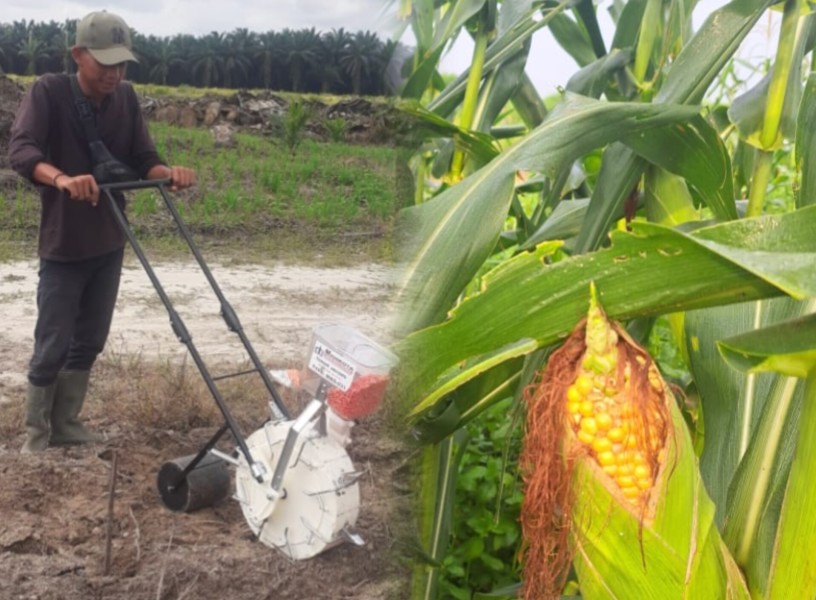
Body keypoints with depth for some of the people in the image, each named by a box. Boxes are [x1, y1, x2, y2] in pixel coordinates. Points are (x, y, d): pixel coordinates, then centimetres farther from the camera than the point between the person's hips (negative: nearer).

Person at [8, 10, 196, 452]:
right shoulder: (48, 92, -13)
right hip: (63, 245, -5)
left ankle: (66, 424, 28)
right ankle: (36, 434, 18)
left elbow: (142, 159, 0)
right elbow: (20, 150, -26)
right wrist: (62, 178, -46)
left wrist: (168, 174, -23)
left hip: (108, 244, 5)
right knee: (53, 347, 0)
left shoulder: (125, 98, 1)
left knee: (89, 342, 13)